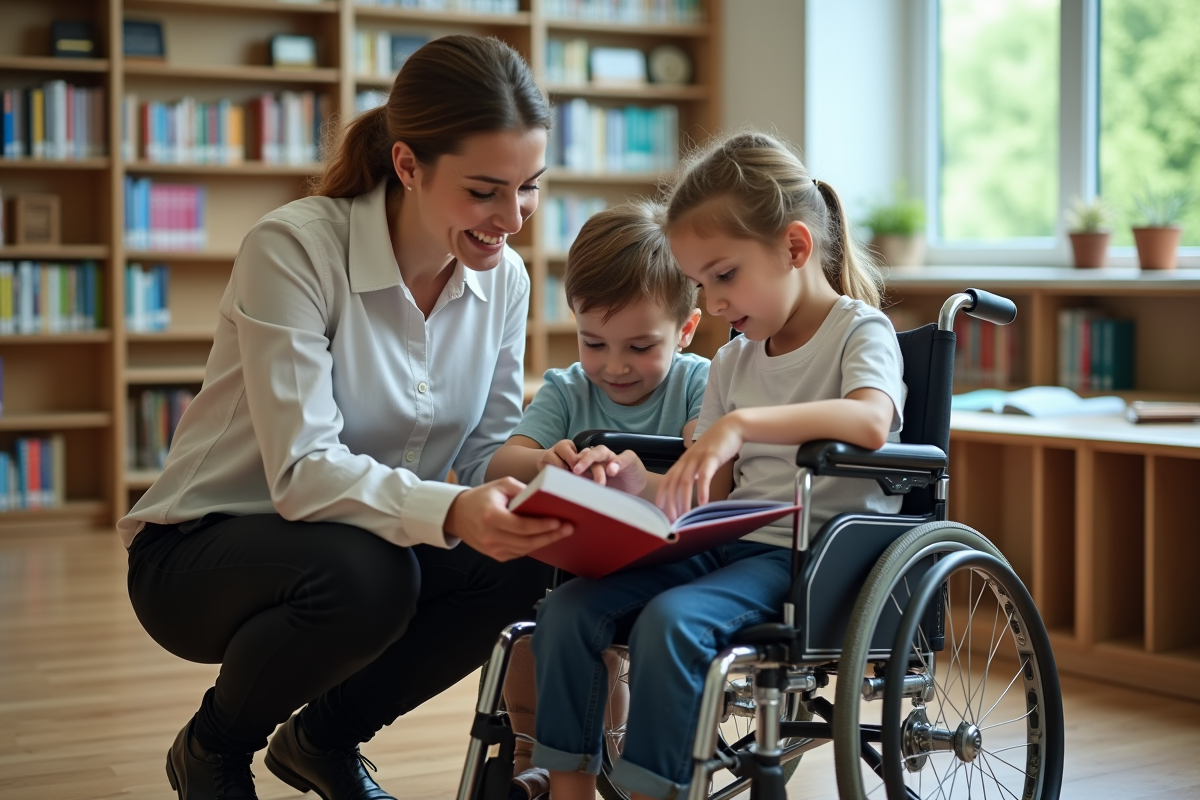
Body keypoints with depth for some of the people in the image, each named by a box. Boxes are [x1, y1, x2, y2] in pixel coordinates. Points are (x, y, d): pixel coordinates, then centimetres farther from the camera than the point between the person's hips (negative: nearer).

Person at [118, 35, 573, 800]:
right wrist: (449, 512, -46)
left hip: (362, 542, 6)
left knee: (525, 566, -22)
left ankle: (325, 736, 7)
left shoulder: (503, 277, -4)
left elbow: (487, 456, -3)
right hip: (201, 550, -5)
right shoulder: (295, 248, -23)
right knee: (362, 574, -36)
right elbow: (302, 471, -30)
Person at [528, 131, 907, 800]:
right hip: (731, 543, 7)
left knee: (670, 619, -32)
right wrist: (643, 484, -3)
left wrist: (739, 424, -33)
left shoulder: (860, 330, -3)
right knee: (567, 607, -11)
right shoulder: (732, 362, 18)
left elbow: (871, 423, -26)